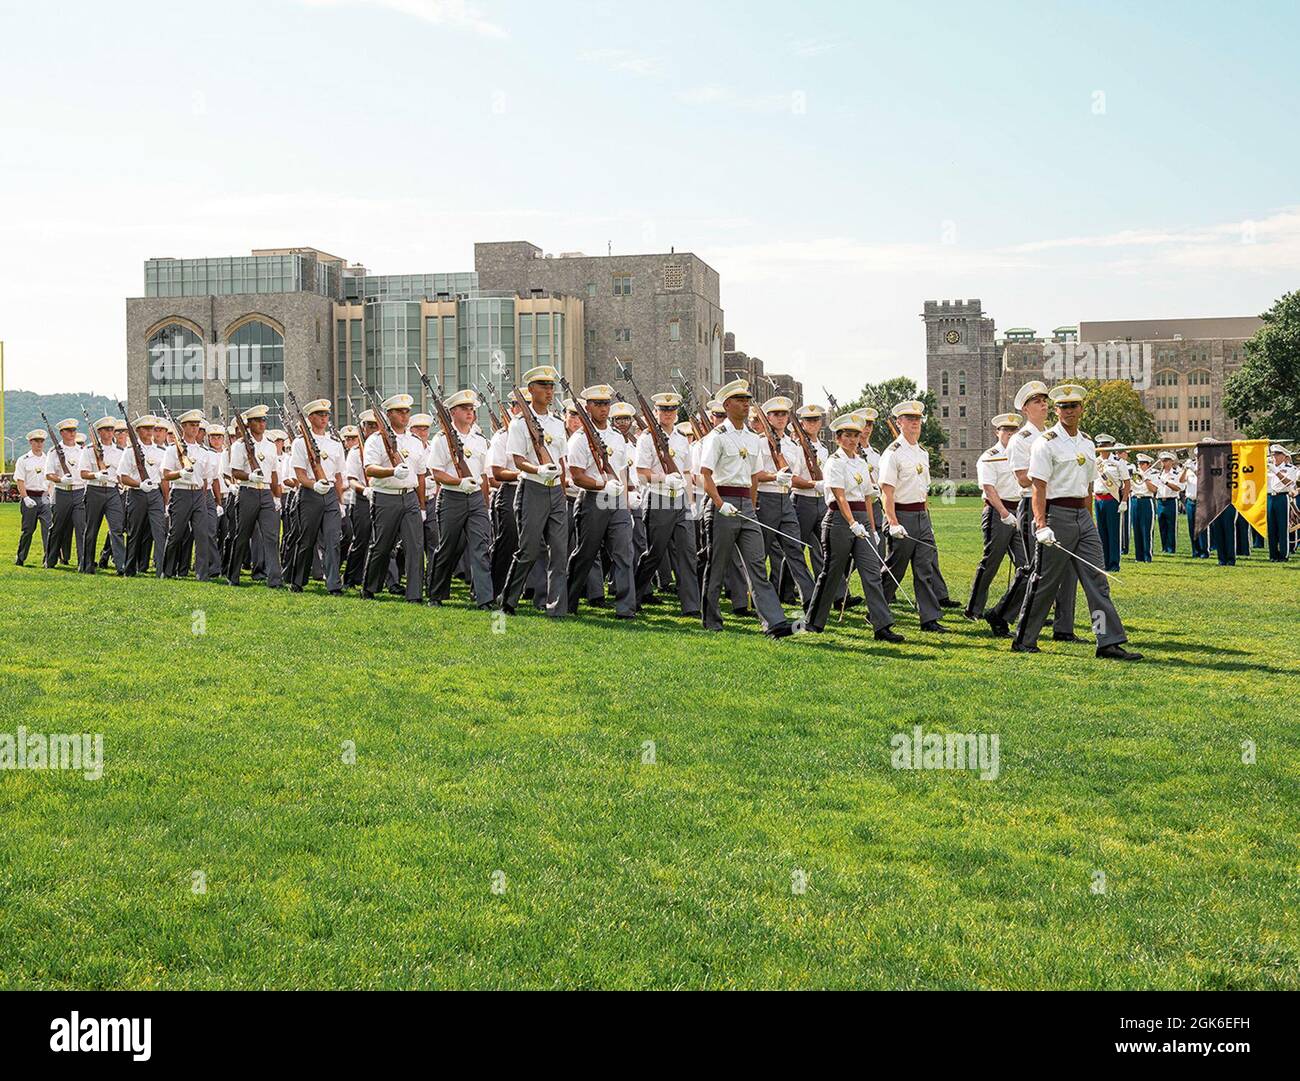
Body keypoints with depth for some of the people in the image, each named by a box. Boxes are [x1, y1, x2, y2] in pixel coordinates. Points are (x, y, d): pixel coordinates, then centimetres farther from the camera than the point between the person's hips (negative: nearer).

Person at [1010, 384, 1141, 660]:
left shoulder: (1088, 443, 15)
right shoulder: (1046, 443, -6)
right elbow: (1038, 487, -13)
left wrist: (1091, 521, 17)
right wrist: (1041, 525, -22)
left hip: (1083, 516, 7)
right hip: (1057, 515, -7)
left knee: (1097, 580, 1)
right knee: (1045, 581, 0)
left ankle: (1109, 642, 0)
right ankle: (1023, 640, 12)